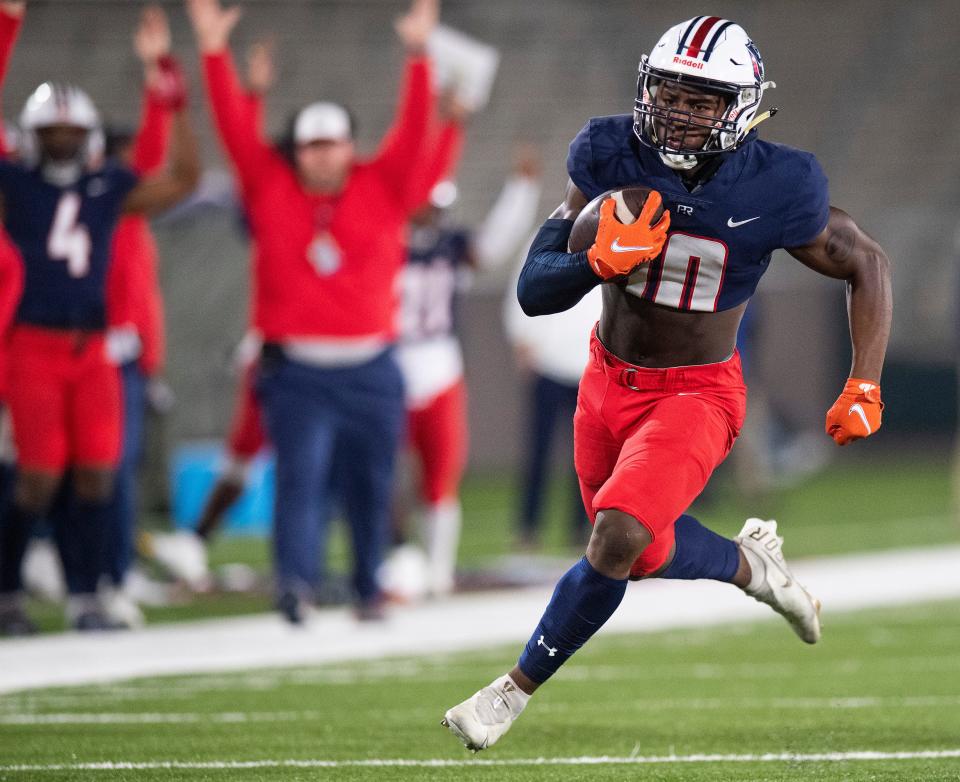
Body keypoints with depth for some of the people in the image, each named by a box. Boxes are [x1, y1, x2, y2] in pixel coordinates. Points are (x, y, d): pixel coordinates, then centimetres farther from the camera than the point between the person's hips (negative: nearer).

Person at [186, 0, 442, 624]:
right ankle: (297, 582, -25)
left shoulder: (383, 189, 5)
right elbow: (237, 129, 0)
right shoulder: (271, 190, 4)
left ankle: (370, 589, 24)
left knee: (372, 487, 10)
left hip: (371, 369, 2)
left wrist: (419, 58, -11)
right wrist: (214, 54, -7)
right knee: (301, 473, -15)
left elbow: (414, 133, -2)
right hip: (296, 372, -1)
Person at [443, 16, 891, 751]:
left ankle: (516, 689, -4)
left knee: (615, 542, -22)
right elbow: (534, 290, -13)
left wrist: (863, 388, -8)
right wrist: (602, 261, -33)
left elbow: (867, 266, -2)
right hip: (609, 381, 4)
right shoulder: (613, 158, -14)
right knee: (646, 549, 20)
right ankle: (749, 563, 52)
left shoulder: (773, 189, -19)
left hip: (696, 395, -4)